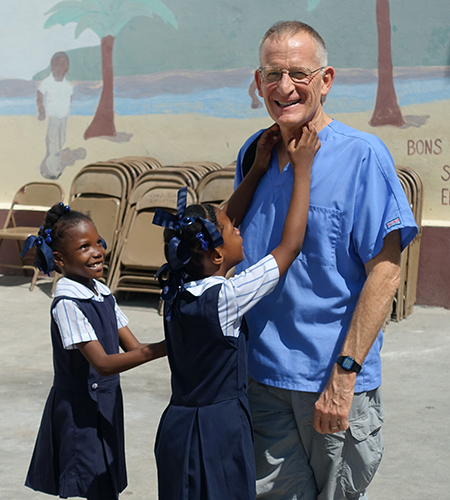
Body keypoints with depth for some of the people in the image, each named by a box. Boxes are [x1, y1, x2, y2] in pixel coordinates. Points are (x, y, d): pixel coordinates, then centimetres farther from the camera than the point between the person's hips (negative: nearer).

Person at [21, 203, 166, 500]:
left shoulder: (103, 293, 7)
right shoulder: (67, 303, -19)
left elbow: (133, 347, 4)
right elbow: (102, 363, -26)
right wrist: (159, 349, -33)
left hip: (106, 405, 8)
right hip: (79, 411, -8)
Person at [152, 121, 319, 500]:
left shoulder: (177, 290, 0)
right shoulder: (224, 298, -21)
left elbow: (225, 222, 12)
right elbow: (290, 245, -16)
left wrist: (259, 168, 11)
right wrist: (303, 169, -9)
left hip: (179, 425, 8)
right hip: (217, 435, -8)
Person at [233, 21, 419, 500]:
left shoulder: (362, 155, -10)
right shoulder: (253, 154, 8)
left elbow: (384, 271, -13)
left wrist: (343, 375, -18)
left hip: (334, 379, -4)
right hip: (261, 373, 4)